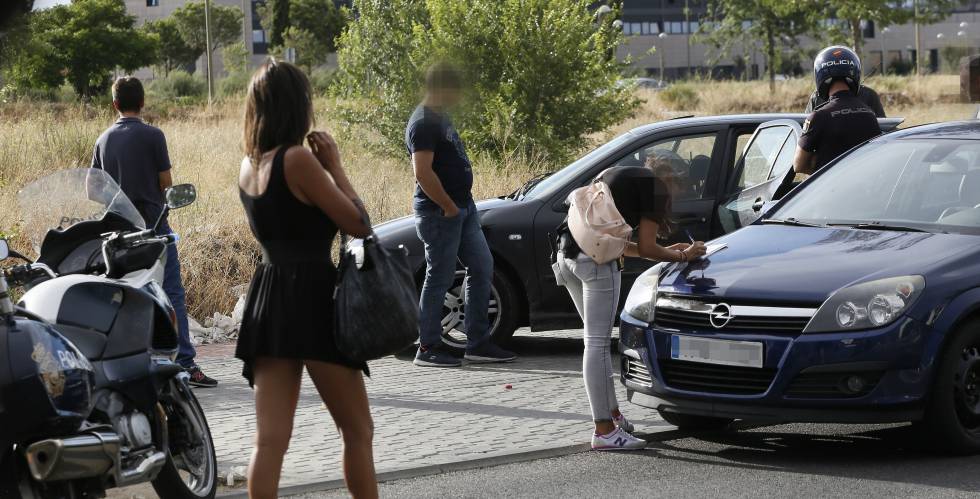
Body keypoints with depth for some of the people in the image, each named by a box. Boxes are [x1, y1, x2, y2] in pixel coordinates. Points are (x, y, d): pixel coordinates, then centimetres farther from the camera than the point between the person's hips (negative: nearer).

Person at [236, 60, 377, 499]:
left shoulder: (249, 165, 10)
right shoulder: (297, 158, -14)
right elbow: (358, 224, -11)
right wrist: (334, 164, -2)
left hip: (267, 295, 7)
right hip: (311, 298, -7)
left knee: (270, 439, 2)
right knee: (358, 431, 7)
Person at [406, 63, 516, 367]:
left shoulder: (440, 117, 15)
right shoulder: (423, 124, -17)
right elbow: (423, 173, -25)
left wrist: (461, 204, 18)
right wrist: (449, 207, -20)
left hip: (462, 206, 10)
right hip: (440, 213, -10)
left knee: (482, 268, 9)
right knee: (440, 278, -4)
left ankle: (478, 344, 14)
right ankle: (428, 349, 5)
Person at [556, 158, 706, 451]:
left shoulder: (617, 175, 30)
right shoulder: (655, 185, 5)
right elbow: (646, 248, -1)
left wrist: (666, 252, 34)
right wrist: (683, 256, 15)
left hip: (567, 252, 9)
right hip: (596, 259, -9)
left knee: (597, 339, 19)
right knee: (597, 343, -6)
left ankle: (612, 415, 28)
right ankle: (604, 432, -4)